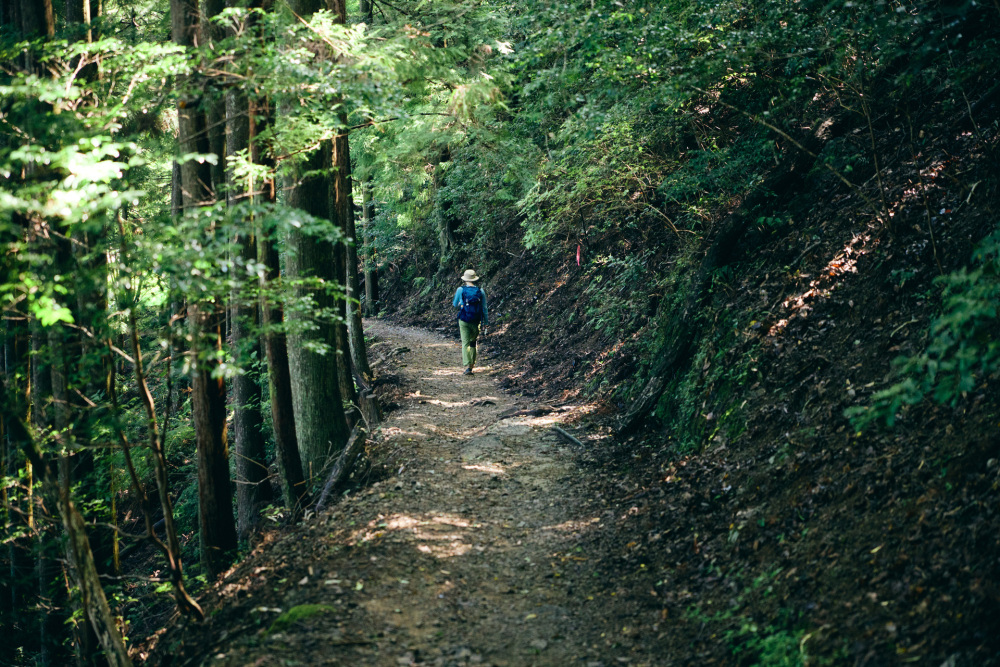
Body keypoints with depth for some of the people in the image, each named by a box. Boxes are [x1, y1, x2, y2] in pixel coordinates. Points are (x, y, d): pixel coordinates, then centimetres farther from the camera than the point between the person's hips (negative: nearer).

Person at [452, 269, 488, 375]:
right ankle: (472, 364, 21)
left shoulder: (461, 290, -5)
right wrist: (485, 323, 8)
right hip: (476, 322, 2)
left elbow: (455, 305, 8)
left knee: (465, 343, -3)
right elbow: (484, 308, 2)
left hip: (464, 321, -2)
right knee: (473, 342, 19)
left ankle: (467, 366, -17)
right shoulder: (481, 291, 0)